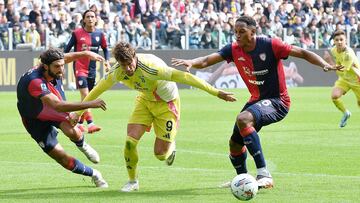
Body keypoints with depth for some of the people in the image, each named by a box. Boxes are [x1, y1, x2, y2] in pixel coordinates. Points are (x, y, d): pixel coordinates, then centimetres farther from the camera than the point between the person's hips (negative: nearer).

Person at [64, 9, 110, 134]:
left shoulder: (99, 34, 4)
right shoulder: (77, 33, -5)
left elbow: (105, 48, 17)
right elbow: (68, 48, 3)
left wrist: (107, 61, 3)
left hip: (92, 69, 5)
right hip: (79, 67, -5)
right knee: (85, 95, -18)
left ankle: (79, 123, 24)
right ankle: (90, 124, -27)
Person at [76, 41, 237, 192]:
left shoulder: (150, 66, -38)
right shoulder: (117, 72, -21)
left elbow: (184, 77, -38)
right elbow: (99, 89, -3)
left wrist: (216, 93, -38)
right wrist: (78, 113, 5)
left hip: (167, 102, -4)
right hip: (145, 100, 4)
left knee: (160, 154, -5)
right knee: (130, 141, -13)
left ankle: (170, 146, 34)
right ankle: (133, 181, 10)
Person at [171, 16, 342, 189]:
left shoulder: (270, 45, -17)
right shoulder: (234, 50, -4)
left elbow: (303, 53, -13)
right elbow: (206, 61, -14)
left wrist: (324, 65, -27)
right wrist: (191, 62, -35)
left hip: (277, 101, -7)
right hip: (256, 100, 7)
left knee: (243, 119, -34)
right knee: (235, 143, 15)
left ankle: (264, 174, -35)